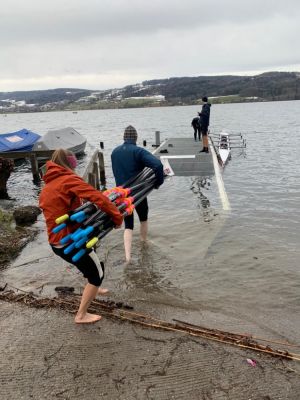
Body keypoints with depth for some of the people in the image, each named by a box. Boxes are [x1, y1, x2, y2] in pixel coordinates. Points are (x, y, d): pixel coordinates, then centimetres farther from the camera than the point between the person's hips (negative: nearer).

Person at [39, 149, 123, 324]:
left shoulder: (46, 188, 14)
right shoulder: (69, 180, -14)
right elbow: (98, 198, -25)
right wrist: (118, 217, -16)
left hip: (57, 242, 9)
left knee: (93, 265, 31)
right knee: (97, 273, 10)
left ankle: (92, 290, 54)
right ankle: (81, 315, 18)